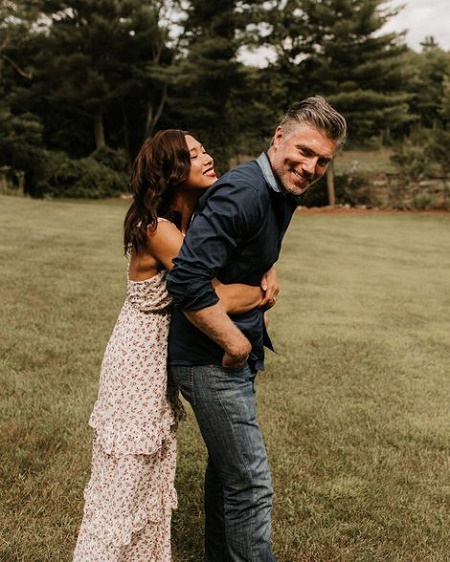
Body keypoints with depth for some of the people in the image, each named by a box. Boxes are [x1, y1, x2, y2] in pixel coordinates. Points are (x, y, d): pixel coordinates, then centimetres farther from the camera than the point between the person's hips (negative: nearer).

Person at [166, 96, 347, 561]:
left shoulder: (284, 193, 7)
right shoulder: (242, 193, -24)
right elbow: (187, 281, -31)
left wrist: (260, 303, 9)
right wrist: (234, 342, -21)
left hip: (237, 351, 10)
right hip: (210, 360, -10)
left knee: (226, 466, 23)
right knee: (251, 485, -3)